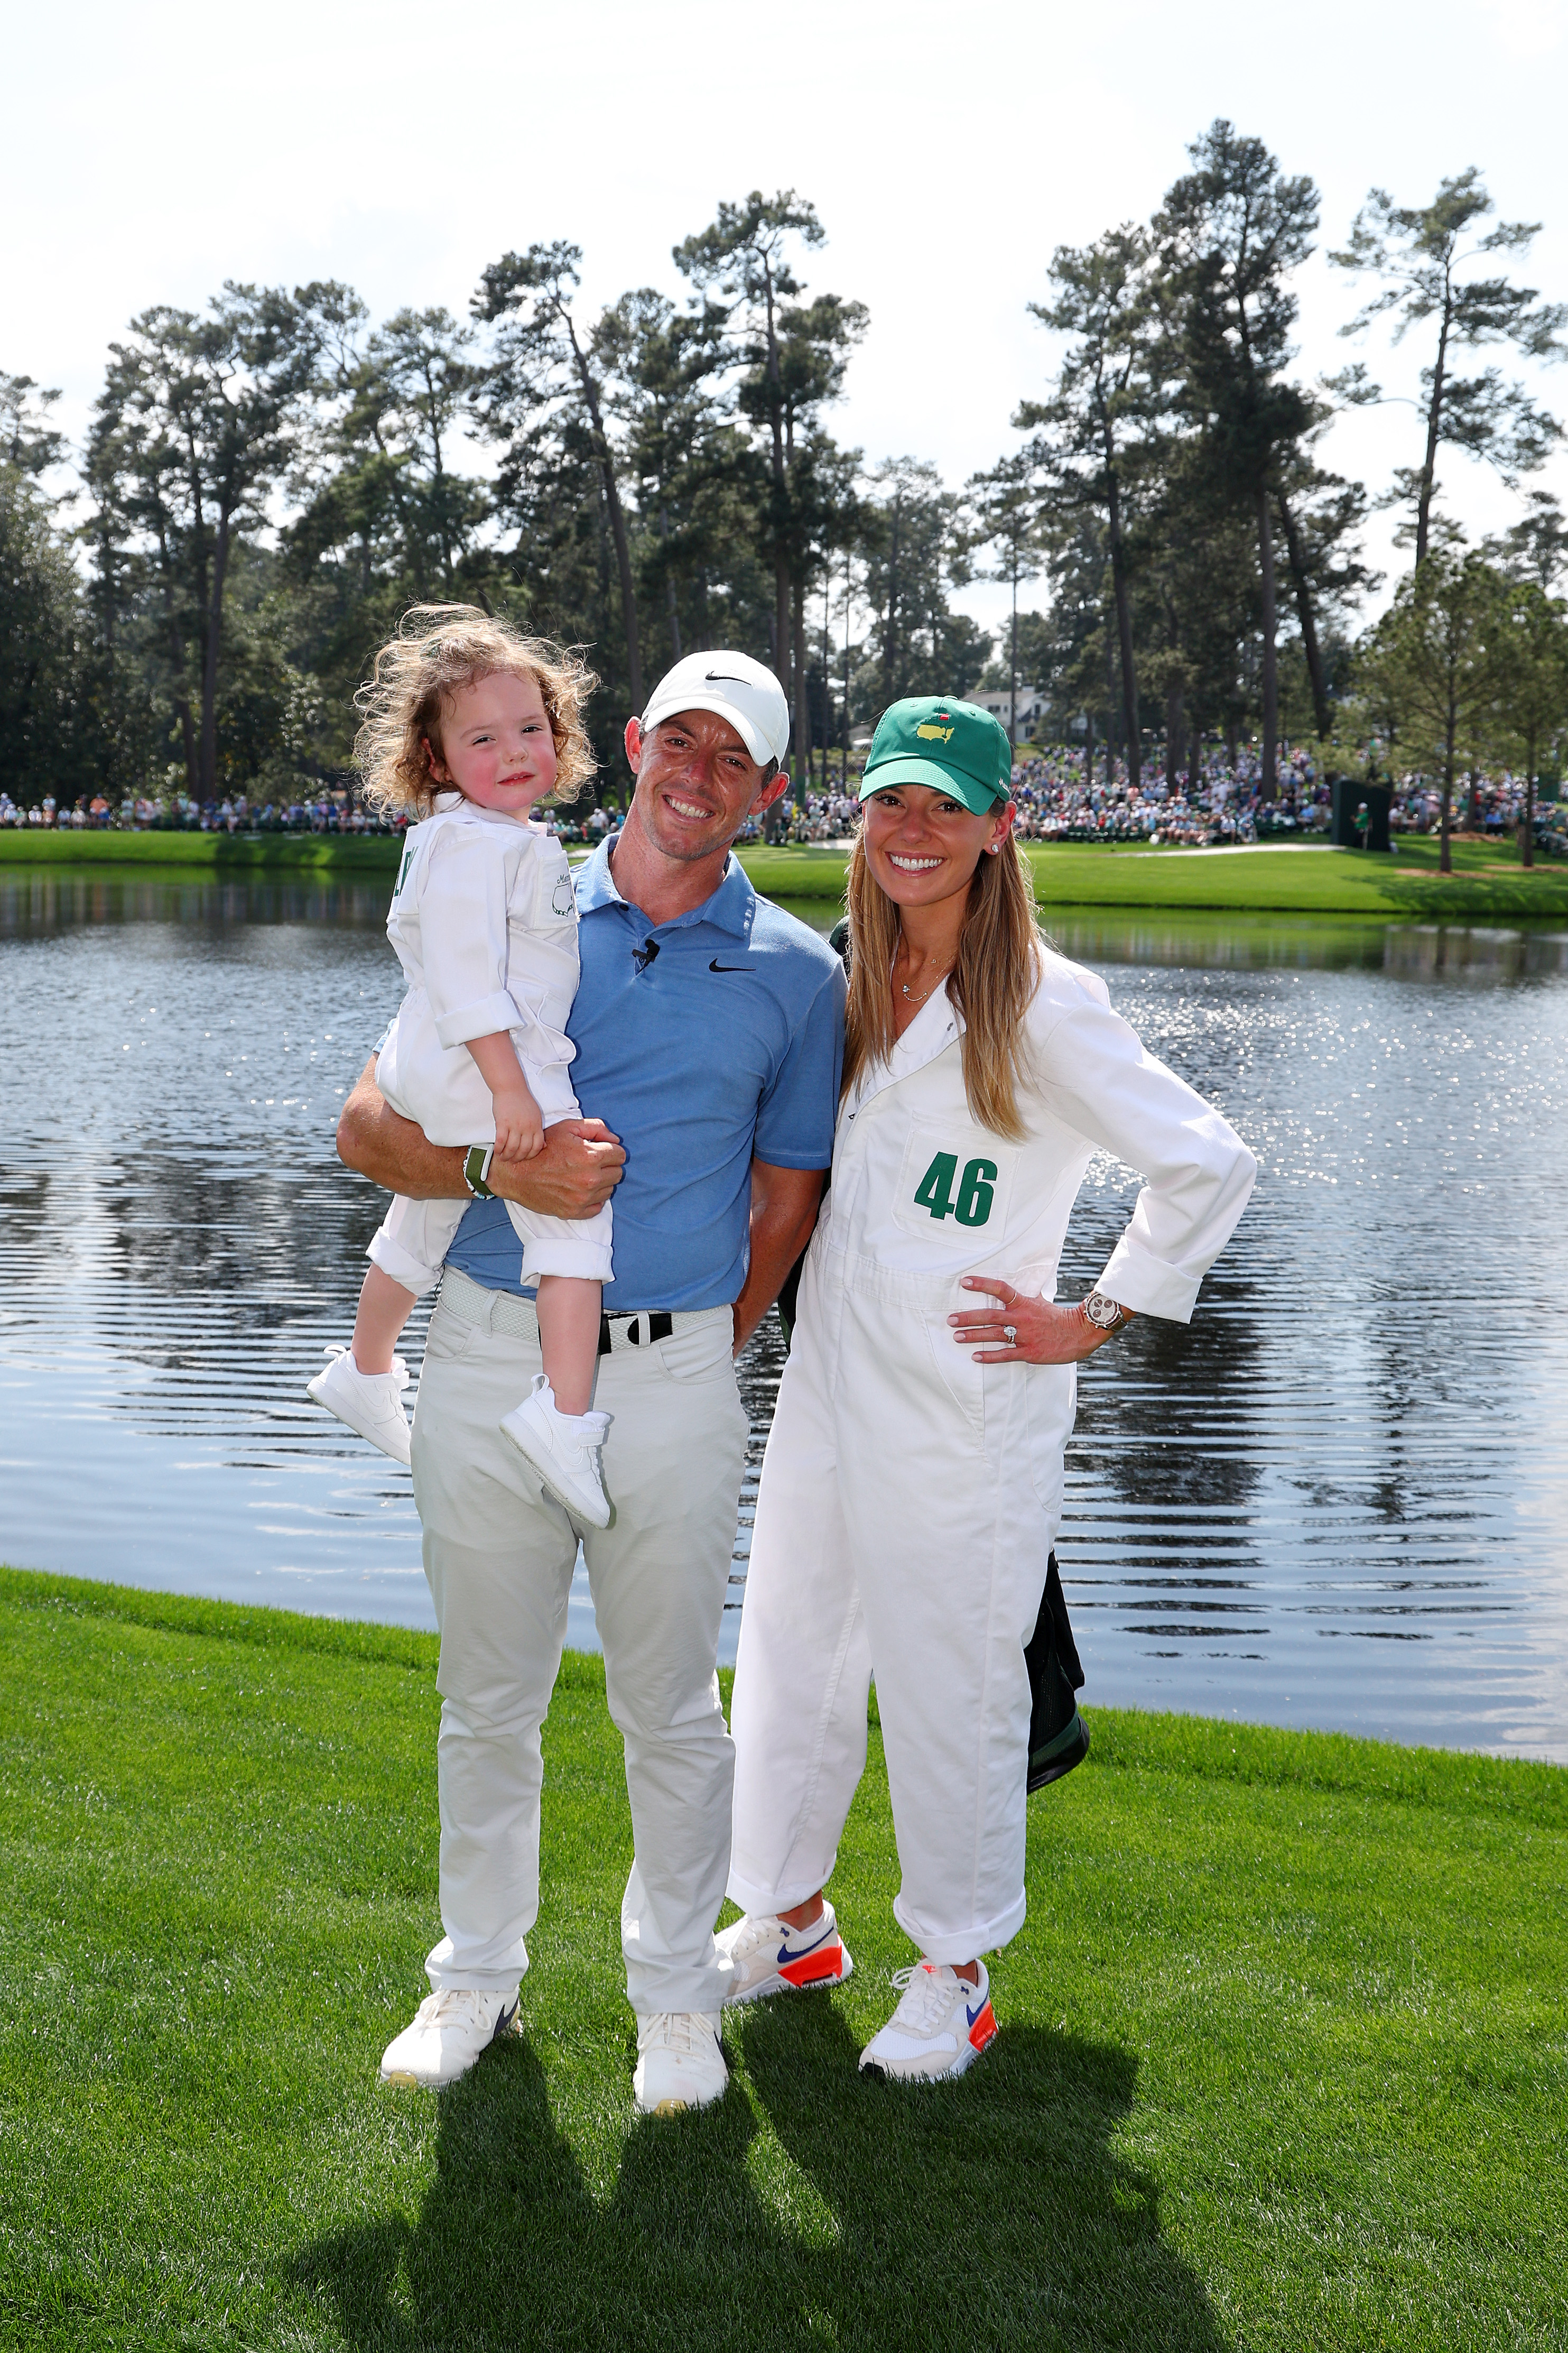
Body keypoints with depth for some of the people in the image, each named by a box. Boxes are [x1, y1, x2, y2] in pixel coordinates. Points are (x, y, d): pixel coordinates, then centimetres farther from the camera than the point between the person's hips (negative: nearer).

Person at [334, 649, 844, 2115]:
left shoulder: (793, 972, 4)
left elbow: (784, 1203, 9)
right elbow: (368, 1124, 0)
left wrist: (701, 1356, 11)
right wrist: (501, 1168, -17)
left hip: (672, 1374, -1)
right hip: (488, 1356, 1)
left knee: (669, 1709, 9)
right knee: (487, 1702, 13)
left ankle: (674, 1992, 27)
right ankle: (475, 1976, 31)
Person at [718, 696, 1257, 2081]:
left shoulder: (1042, 1008, -13)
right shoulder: (843, 987, 7)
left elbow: (1211, 1166, -12)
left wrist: (1094, 1322, -9)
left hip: (967, 1408, -6)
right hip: (827, 1383, 6)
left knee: (949, 1687, 6)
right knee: (788, 1656, 15)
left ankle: (957, 1974, 25)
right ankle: (789, 1924, 36)